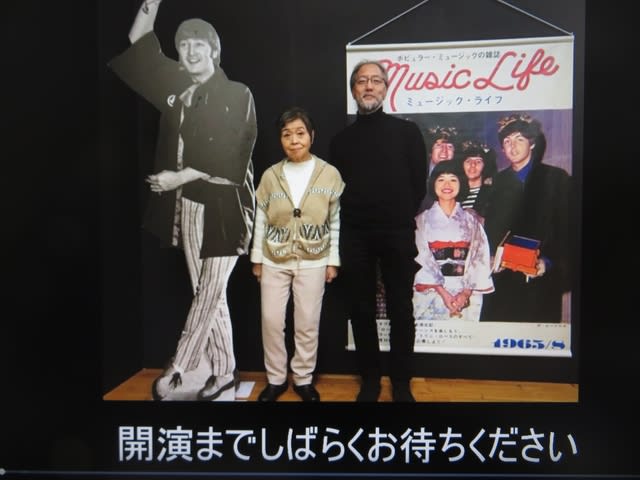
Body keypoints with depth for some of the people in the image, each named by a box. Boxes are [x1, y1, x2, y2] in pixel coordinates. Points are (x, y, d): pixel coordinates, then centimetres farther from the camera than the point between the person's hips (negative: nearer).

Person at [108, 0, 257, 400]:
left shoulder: (238, 95, -3)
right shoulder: (177, 89, 12)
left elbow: (231, 159, -11)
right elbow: (135, 53, 18)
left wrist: (179, 177, -11)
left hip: (224, 205, -5)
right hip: (188, 206, 6)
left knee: (209, 292, -3)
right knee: (209, 294, 10)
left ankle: (178, 372, 6)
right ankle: (223, 372, 21)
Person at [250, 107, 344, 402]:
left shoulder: (330, 174, -4)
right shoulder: (270, 175, 0)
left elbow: (336, 222, 0)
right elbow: (261, 220, 5)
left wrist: (333, 260, -1)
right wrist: (257, 258, 5)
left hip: (313, 261, -1)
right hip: (274, 260, 2)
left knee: (307, 323, 6)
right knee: (271, 321, 5)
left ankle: (303, 379, 25)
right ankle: (275, 379, 23)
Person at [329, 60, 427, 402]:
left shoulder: (407, 131, 6)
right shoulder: (341, 139, 12)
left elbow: (418, 185, 5)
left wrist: (400, 218, 4)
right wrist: (354, 219, 3)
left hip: (398, 235, -1)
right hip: (354, 237, 2)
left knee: (401, 311, 4)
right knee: (361, 310, 8)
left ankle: (402, 383, 20)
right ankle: (370, 379, 24)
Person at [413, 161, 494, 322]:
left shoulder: (471, 221, 10)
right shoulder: (422, 220, 4)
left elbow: (479, 258, 2)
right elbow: (422, 259, -4)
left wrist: (466, 293, -11)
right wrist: (442, 292, -15)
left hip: (466, 297, 2)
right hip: (431, 295, -1)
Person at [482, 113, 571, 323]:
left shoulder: (556, 178, 5)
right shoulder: (498, 182, 12)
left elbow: (566, 226, -1)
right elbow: (491, 229, 12)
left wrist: (548, 261, -13)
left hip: (542, 279, -2)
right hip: (504, 278, 2)